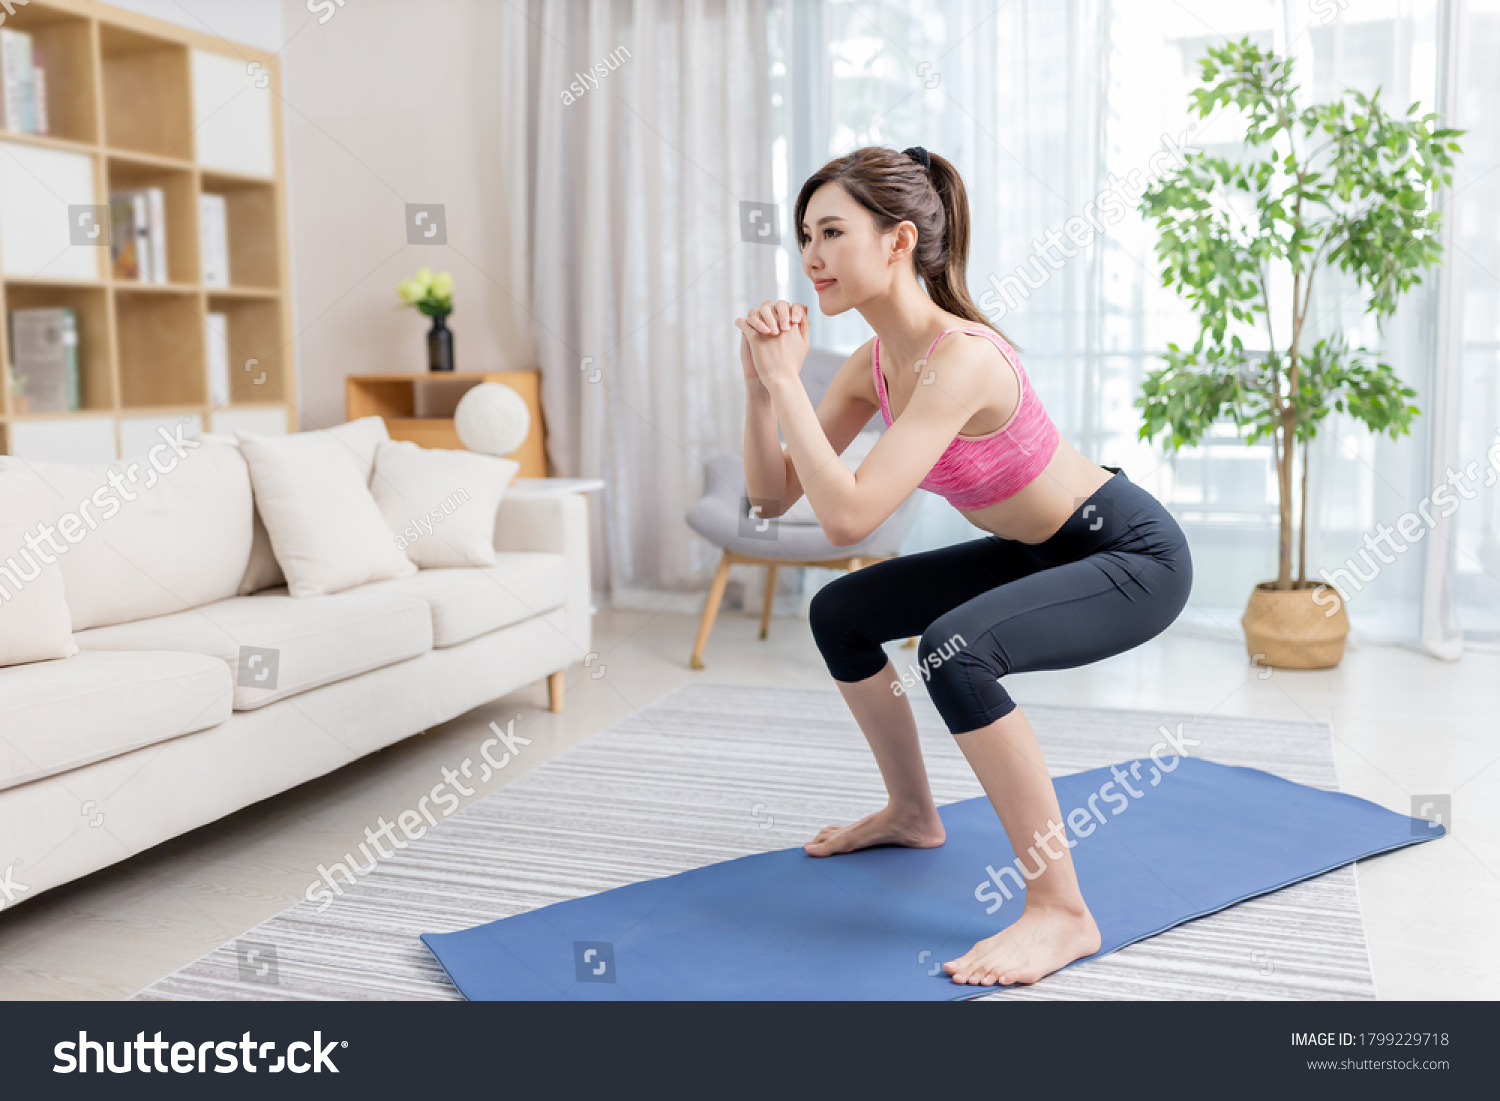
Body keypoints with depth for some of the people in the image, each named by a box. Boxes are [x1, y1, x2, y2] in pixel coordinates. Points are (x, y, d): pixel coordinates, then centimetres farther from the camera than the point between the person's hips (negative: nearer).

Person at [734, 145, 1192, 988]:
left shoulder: (961, 359, -30)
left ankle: (1062, 911, -20)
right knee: (840, 615, 11)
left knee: (956, 648, -35)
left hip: (1133, 553, -9)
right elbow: (772, 495, -2)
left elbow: (848, 517, -38)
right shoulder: (875, 364, -4)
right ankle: (913, 814, 30)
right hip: (1043, 551, 9)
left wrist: (787, 381, -30)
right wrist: (761, 382, -16)